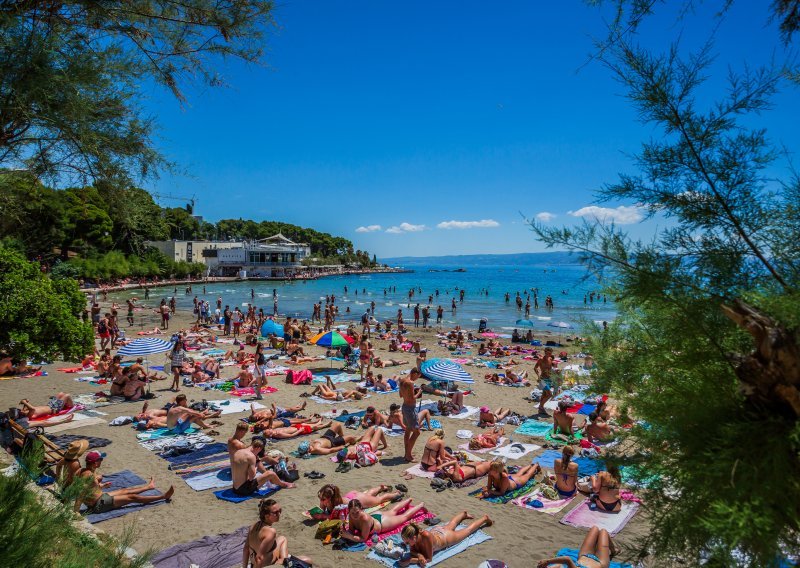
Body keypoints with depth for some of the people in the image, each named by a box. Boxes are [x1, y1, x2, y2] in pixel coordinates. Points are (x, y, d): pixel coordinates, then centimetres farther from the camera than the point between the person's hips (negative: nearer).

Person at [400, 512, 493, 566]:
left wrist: (410, 560, -46)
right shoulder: (413, 535, -35)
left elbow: (429, 559, -39)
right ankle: (463, 514, 67)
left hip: (448, 537, -4)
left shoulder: (426, 536, -49)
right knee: (451, 525, 38)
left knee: (468, 529, 24)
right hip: (436, 530, 4)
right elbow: (412, 551, -18)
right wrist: (419, 555, -40)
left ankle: (484, 518, 50)